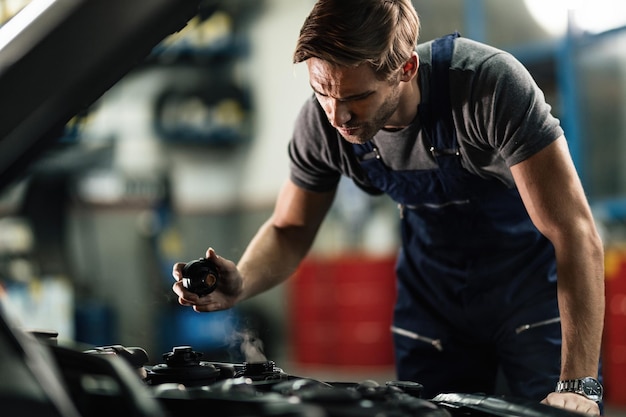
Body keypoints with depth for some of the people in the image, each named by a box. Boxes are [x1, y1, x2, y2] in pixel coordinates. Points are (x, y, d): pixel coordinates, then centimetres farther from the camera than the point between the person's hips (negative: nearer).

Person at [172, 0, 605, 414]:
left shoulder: (490, 83, -33)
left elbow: (575, 234, -33)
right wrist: (241, 283, -25)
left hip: (532, 288, -3)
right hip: (433, 301, 4)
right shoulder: (323, 120, -18)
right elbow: (290, 229, -1)